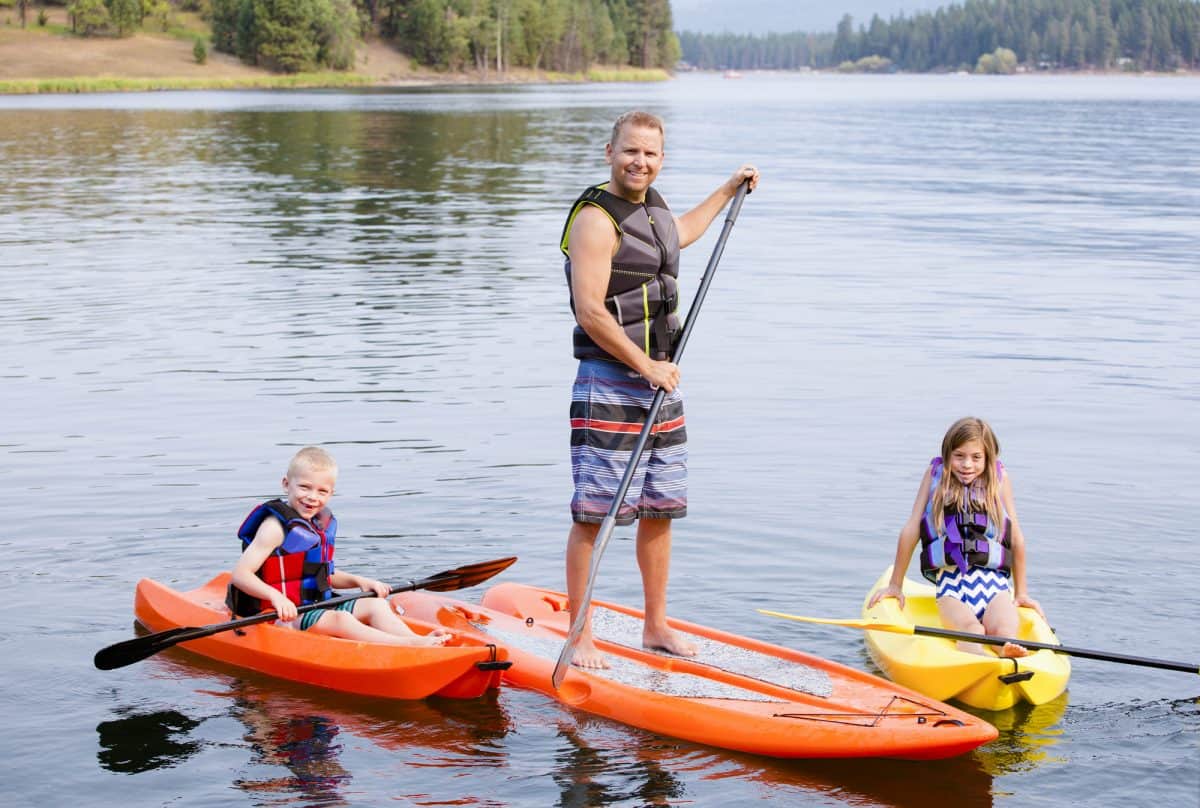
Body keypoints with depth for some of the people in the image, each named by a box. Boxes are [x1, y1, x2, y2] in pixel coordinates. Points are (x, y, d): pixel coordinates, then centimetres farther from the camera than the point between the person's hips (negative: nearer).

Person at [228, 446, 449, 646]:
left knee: (376, 605, -5)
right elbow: (240, 575, -21)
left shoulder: (322, 524, 12)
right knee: (339, 620, -30)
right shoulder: (276, 526, -13)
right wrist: (275, 596, -36)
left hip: (318, 608, 9)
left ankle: (417, 640, -27)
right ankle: (411, 645, -42)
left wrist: (359, 581, 8)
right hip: (285, 614, -9)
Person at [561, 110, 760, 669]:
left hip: (659, 384, 9)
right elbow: (590, 312, -20)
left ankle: (656, 627, 23)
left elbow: (681, 234, 41)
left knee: (659, 512, 13)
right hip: (608, 387, -8)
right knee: (594, 515, -7)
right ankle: (580, 637, -1)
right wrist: (645, 366, -15)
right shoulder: (596, 218, -14)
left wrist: (729, 188, 47)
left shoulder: (655, 210, 14)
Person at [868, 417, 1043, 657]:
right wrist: (895, 585, 17)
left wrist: (1021, 593, 18)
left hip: (994, 582, 2)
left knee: (1004, 628, -33)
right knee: (970, 629, -35)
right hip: (950, 583, -2)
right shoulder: (935, 474, 9)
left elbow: (1016, 539, 15)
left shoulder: (999, 478, 10)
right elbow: (911, 530, 13)